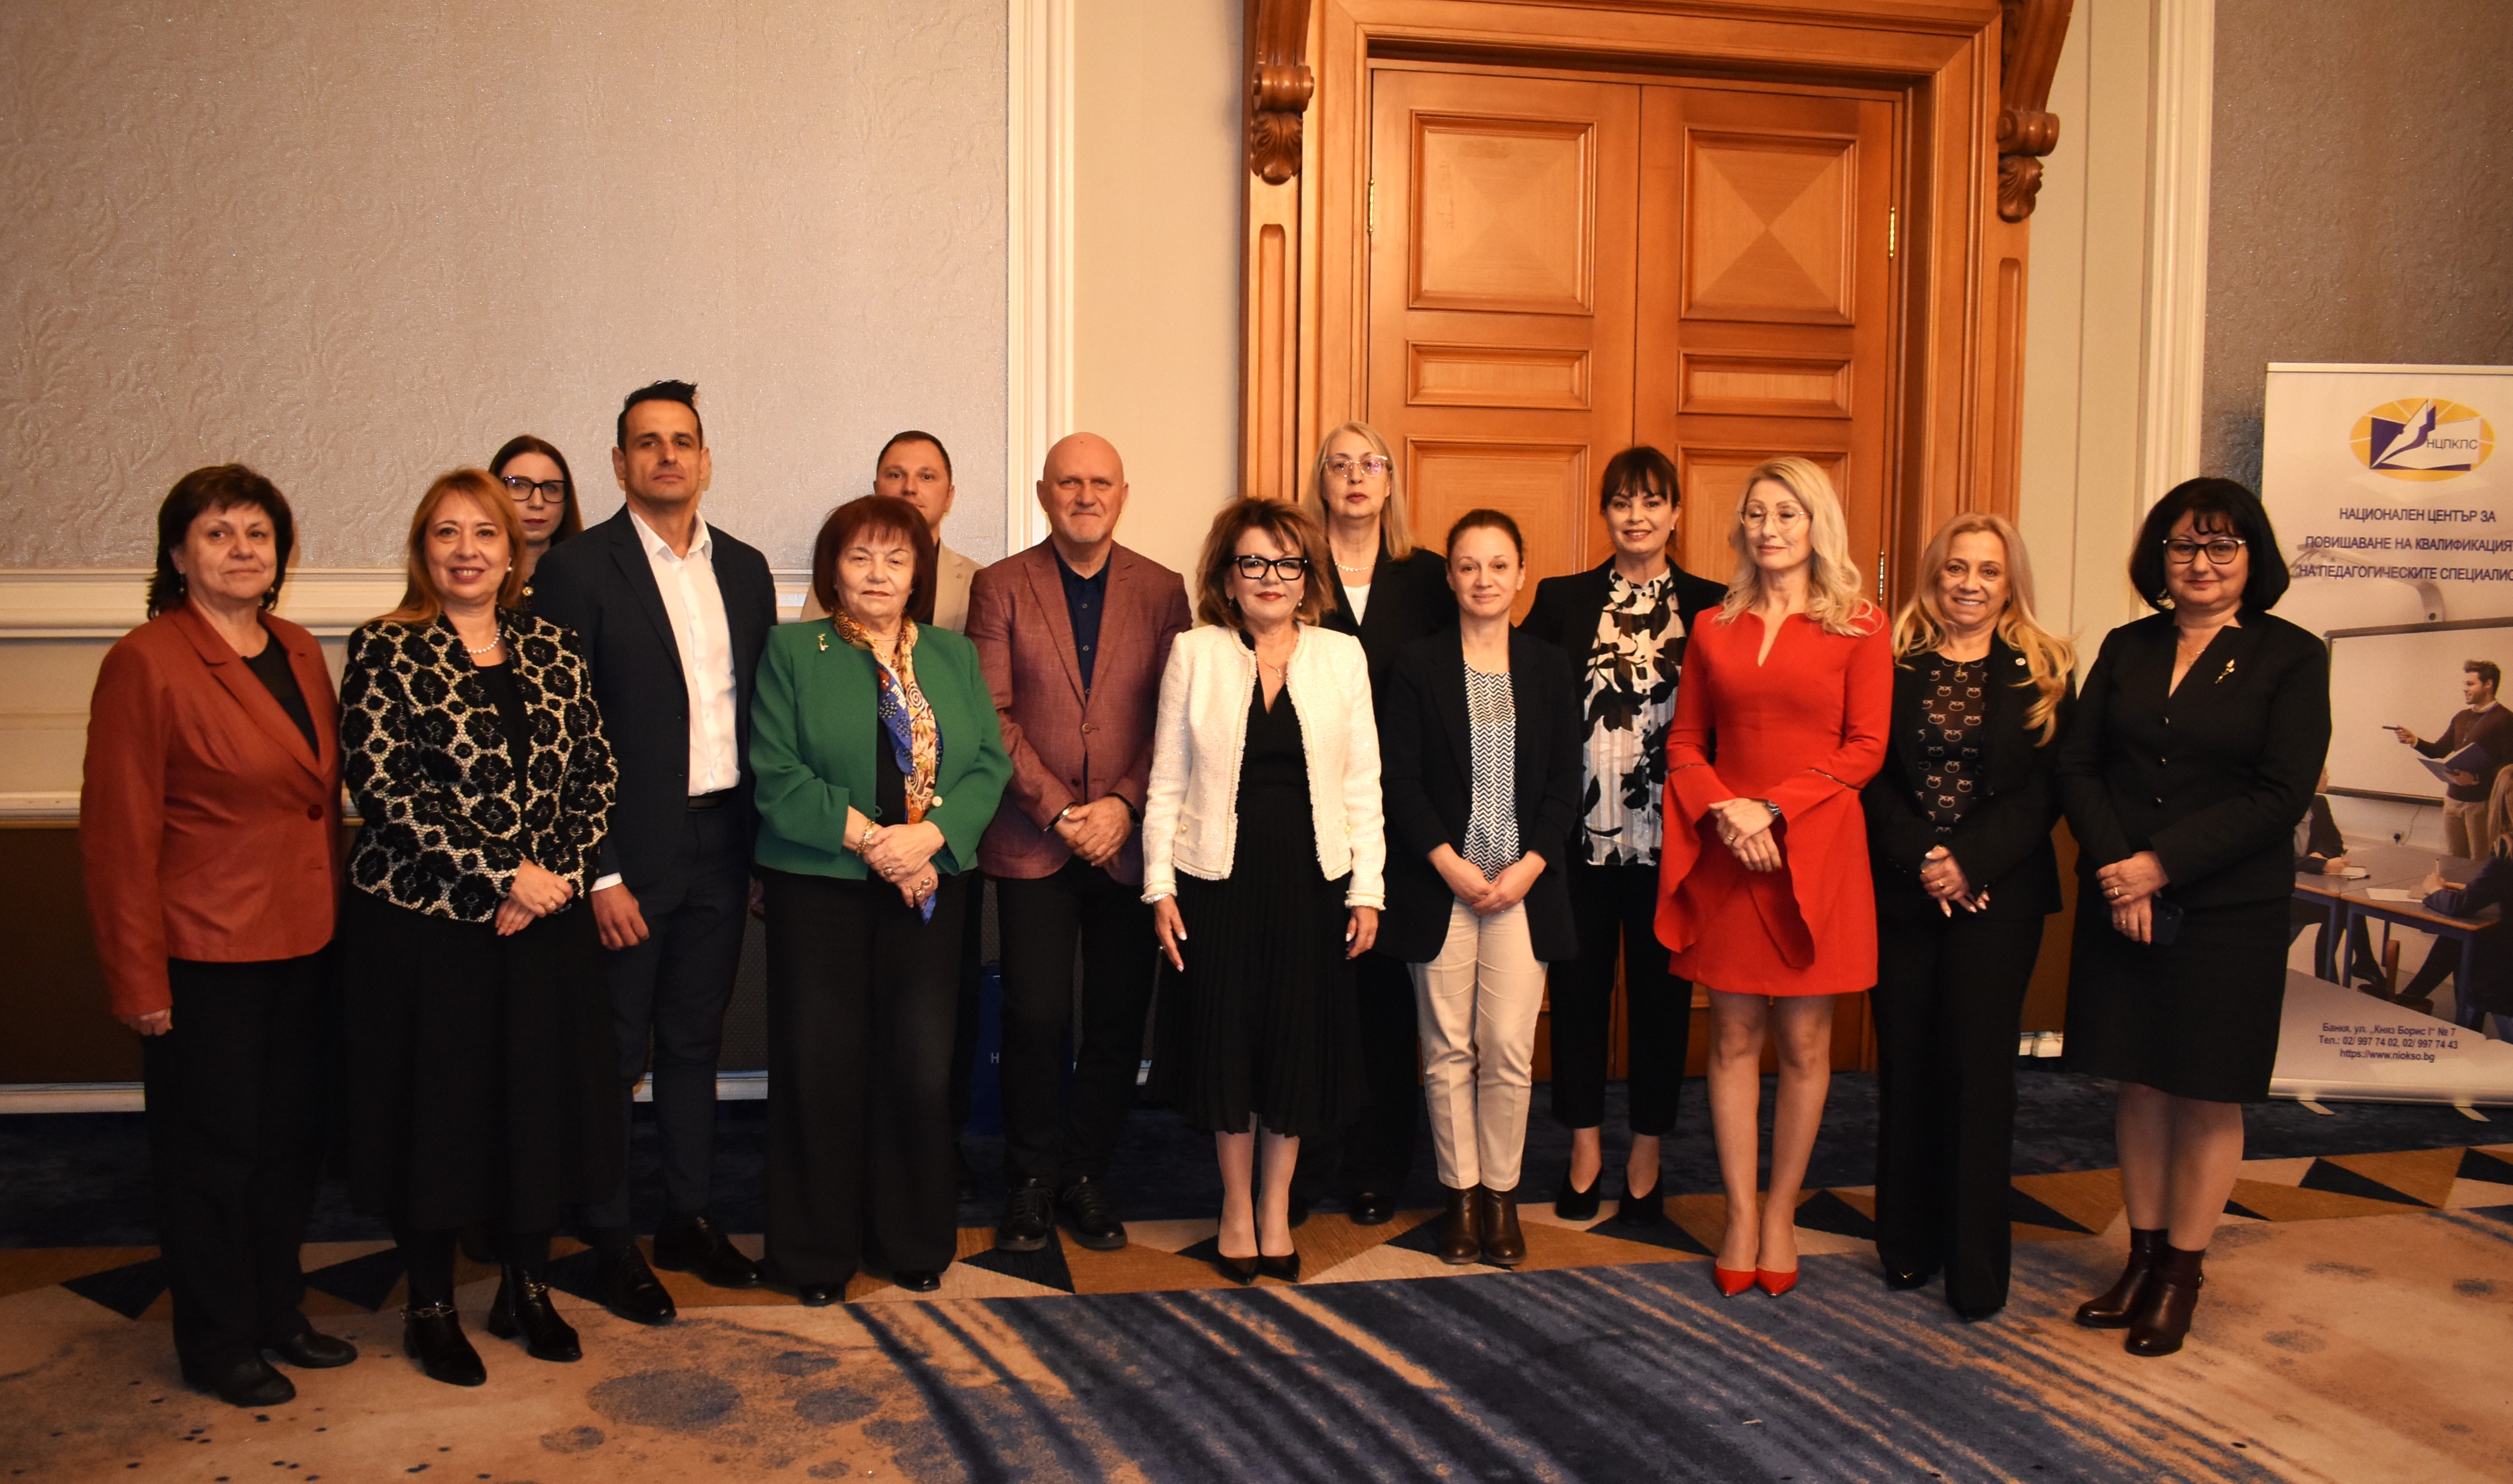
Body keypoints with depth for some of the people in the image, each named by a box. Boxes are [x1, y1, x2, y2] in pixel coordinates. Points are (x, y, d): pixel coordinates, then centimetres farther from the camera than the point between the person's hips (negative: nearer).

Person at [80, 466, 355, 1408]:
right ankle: (216, 1346, 24)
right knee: (210, 1150, 8)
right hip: (205, 952, -6)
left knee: (291, 1137, 16)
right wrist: (139, 977, -13)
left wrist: (334, 919, 9)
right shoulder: (145, 662, -12)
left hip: (303, 944, 6)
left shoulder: (299, 653, 8)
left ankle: (277, 1312, 33)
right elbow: (118, 832, -13)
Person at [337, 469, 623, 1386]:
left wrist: (561, 873, -9)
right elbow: (382, 785, -14)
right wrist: (503, 873, -17)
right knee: (432, 1101, 7)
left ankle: (527, 1290, 29)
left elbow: (595, 772, 6)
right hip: (421, 922, -4)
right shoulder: (384, 650, -5)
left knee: (543, 1097, 11)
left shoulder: (552, 650, 7)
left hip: (545, 921, 4)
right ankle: (431, 1306, 25)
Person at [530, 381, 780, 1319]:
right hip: (630, 853, -5)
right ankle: (609, 1241, 21)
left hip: (722, 848, 5)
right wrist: (599, 874, -14)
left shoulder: (744, 568, 10)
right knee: (613, 1054, 6)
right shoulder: (578, 569, -7)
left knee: (694, 1042, 16)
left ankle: (690, 1218, 30)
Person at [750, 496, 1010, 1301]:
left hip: (929, 886, 2)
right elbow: (776, 774, -6)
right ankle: (818, 1251, 17)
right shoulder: (792, 652, 3)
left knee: (923, 1066, 3)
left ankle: (915, 1241, 20)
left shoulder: (955, 657, 13)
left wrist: (927, 836, -13)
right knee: (821, 1067, 2)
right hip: (818, 885, -2)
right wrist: (868, 838, -15)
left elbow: (990, 764, 4)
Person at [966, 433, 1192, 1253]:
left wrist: (1124, 803, -9)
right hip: (1033, 841, -1)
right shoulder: (1000, 587, 4)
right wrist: (1058, 811, -10)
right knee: (1037, 1018, 0)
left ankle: (1086, 1177, 22)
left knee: (1119, 1020, 5)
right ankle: (1031, 1180, 18)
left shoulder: (1161, 590, 7)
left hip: (1129, 840, 2)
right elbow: (991, 716, -2)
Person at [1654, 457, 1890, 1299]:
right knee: (1734, 1038, 6)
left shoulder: (1859, 628, 1)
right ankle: (1739, 1217, 16)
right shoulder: (1713, 629, 10)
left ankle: (1782, 1215, 19)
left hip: (1815, 852, -2)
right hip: (1725, 852, 2)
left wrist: (1771, 807, -14)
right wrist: (1723, 812, -9)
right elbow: (1684, 744, 9)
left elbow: (1866, 748, -5)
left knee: (1804, 1042, 4)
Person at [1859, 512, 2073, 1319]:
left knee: (1979, 1065, 1)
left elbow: (2044, 791, -3)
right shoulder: (1893, 663, 6)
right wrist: (1922, 858, -13)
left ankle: (1977, 1265, 11)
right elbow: (1872, 777, 0)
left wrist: (1969, 860, -15)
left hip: (1997, 894, -1)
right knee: (1906, 1063, 7)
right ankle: (1907, 1242, 20)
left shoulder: (2042, 672, 3)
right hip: (1900, 890, 1)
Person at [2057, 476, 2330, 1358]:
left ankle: (2183, 1274, 20)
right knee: (2140, 1085, 10)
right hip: (2121, 905, 3)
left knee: (2207, 1097, 6)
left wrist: (2161, 864, -17)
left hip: (2228, 912, -3)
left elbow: (2281, 795, -11)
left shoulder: (2291, 658, -3)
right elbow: (2078, 765, 4)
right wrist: (2117, 867, -11)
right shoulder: (2127, 649, 8)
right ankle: (2142, 1259, 23)